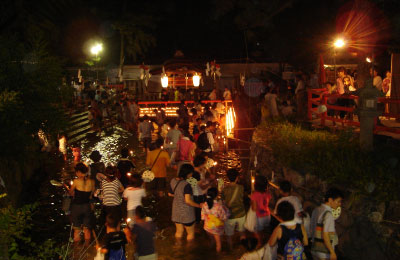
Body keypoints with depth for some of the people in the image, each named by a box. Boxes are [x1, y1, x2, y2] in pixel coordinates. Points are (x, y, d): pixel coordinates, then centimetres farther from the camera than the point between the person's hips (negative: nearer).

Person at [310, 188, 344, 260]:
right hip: (324, 252, -8)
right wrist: (332, 252, -17)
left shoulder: (316, 210, 7)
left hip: (315, 249, 8)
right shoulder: (328, 214, -18)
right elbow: (325, 235, -21)